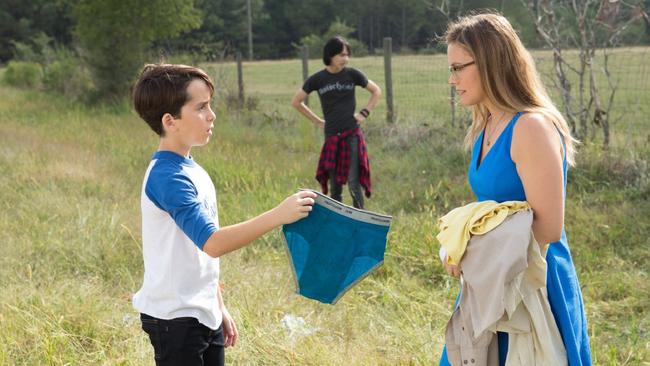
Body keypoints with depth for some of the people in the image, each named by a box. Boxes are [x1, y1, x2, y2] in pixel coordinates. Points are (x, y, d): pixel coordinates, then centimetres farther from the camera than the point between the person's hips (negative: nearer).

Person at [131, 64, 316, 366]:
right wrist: (278, 215, -34)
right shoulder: (167, 177, -20)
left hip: (204, 315, 9)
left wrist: (219, 307, 20)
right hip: (175, 319, -9)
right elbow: (213, 242, -31)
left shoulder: (191, 171, 10)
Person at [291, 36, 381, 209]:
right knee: (335, 187, 7)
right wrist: (317, 121, 9)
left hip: (352, 135, -2)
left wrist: (365, 113, 3)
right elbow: (296, 102, 12)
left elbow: (376, 91, 12)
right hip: (331, 137, 2)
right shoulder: (317, 79, -1)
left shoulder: (352, 74, -2)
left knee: (353, 184, -9)